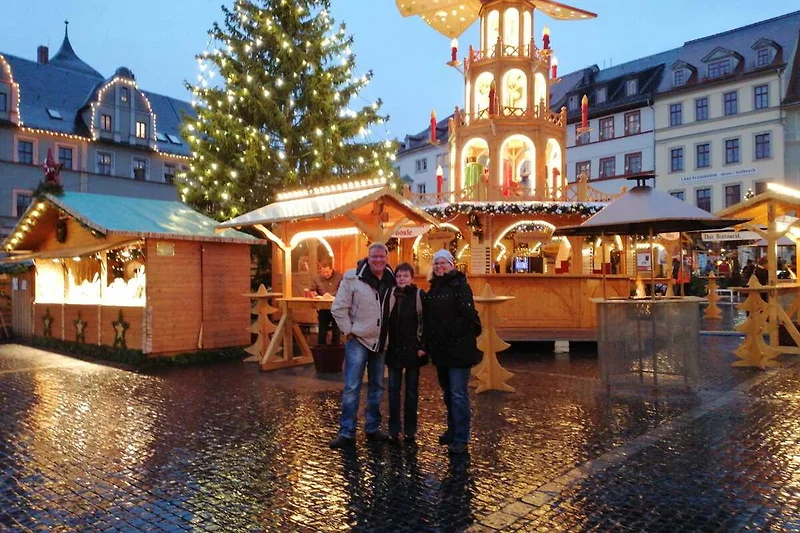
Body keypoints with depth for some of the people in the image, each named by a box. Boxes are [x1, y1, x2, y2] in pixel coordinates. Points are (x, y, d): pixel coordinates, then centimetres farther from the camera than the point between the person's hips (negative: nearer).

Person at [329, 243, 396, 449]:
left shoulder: (392, 280, 2)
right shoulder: (352, 277, -12)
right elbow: (338, 308, -10)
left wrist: (390, 335, 7)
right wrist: (348, 331, -12)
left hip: (380, 342, 5)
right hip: (358, 340, -5)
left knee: (377, 387, 14)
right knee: (352, 387, -5)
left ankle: (372, 428, 27)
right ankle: (346, 433, 4)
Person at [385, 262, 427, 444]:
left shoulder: (419, 295, -5)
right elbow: (385, 320, 8)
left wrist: (423, 346, -12)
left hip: (413, 348, -2)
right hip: (394, 348, 3)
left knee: (412, 390, 7)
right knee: (393, 389, 6)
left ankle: (410, 430, 16)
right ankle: (394, 429, 14)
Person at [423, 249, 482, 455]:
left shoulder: (460, 285, -7)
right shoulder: (434, 288, 14)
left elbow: (467, 316, -17)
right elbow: (428, 318, 13)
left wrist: (449, 332, -16)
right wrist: (427, 343, 5)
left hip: (458, 348, -7)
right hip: (440, 349, 7)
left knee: (458, 393, -6)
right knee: (447, 392, 16)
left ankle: (461, 439, 2)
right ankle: (453, 430, 30)